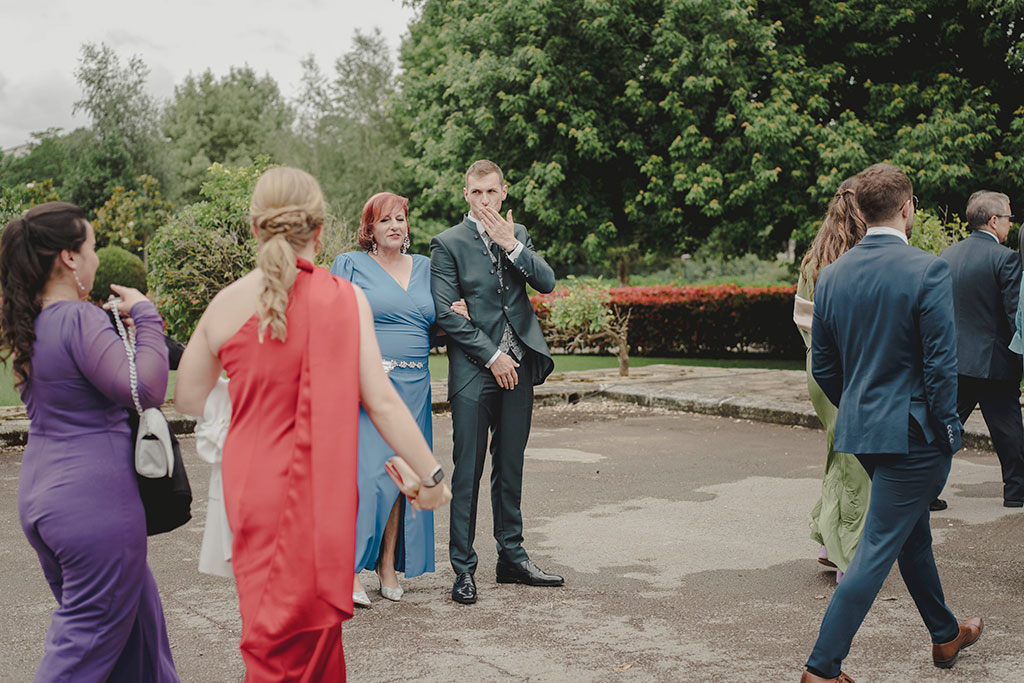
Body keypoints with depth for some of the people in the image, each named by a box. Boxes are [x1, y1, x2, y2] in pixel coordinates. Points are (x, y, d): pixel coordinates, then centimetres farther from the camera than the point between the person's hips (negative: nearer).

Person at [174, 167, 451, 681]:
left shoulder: (227, 303, -4)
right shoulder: (344, 298, -11)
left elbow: (188, 399, 7)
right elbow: (379, 400, -14)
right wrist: (431, 474, -6)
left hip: (252, 486, 2)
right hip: (321, 488, -2)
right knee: (305, 632, 12)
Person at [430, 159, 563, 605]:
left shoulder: (518, 235, 12)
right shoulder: (448, 243, -3)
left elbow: (547, 282, 1)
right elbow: (447, 314, -9)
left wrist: (512, 245, -11)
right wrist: (492, 357, -11)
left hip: (518, 367, 5)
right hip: (473, 371, -5)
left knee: (510, 468, 13)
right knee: (468, 472, -2)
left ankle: (512, 558, 23)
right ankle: (463, 568, 7)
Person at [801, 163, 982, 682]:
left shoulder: (832, 275, 3)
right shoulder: (928, 271, -15)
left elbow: (822, 366, 7)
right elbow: (941, 363, -16)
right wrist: (947, 430, -6)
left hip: (860, 430, 7)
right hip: (911, 431, -7)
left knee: (913, 534, 23)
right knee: (879, 549, -2)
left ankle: (946, 635, 42)